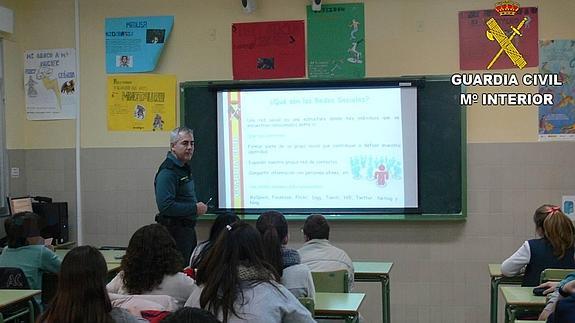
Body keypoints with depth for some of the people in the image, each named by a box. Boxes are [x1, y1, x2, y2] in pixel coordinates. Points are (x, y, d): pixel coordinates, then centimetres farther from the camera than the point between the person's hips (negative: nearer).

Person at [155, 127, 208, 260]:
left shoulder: (184, 167, 14)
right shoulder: (167, 171, -19)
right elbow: (165, 206, -28)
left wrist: (198, 205, 9)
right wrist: (195, 208, -21)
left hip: (188, 229, 10)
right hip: (175, 231, -10)